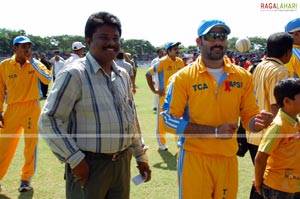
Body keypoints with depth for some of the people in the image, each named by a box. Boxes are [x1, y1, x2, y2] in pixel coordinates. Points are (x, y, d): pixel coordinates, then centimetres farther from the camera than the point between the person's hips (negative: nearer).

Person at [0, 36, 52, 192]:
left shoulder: (35, 64, 1)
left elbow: (48, 79, -17)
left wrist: (32, 61, -15)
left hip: (32, 108, 0)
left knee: (31, 144, 4)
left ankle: (26, 179, 18)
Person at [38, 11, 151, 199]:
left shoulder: (123, 75, 9)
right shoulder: (74, 74, -13)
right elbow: (49, 120, -14)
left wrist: (141, 156, 17)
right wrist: (75, 159, -16)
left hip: (122, 163, 7)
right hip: (88, 165, -6)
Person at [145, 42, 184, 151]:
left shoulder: (180, 61, 3)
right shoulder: (162, 62, -13)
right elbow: (148, 73, -12)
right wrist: (153, 90, -12)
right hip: (164, 95, -5)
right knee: (162, 119, 5)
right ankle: (161, 142, 18)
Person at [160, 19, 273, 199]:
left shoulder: (243, 76, 2)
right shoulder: (183, 77, -8)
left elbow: (249, 117, 7)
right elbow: (170, 118, -10)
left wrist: (258, 122, -19)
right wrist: (214, 131, -19)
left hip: (228, 157, 3)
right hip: (194, 157, -3)